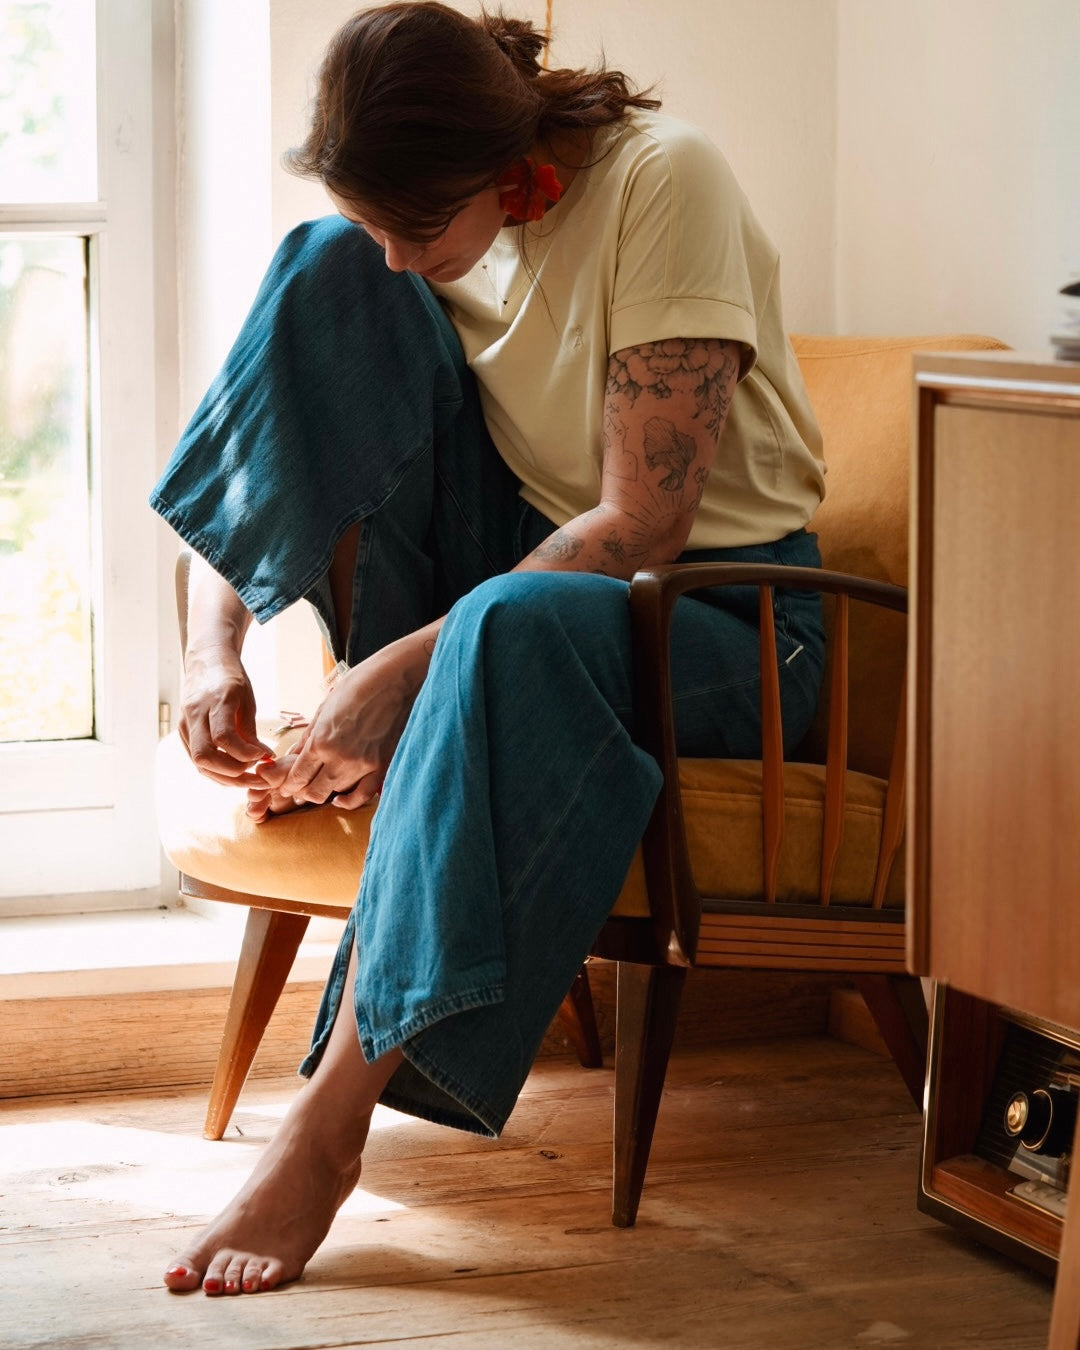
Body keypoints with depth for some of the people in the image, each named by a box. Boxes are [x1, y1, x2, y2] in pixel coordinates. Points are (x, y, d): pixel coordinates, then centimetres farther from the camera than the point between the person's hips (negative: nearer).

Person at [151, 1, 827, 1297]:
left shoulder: (663, 182, -21)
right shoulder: (390, 237, -3)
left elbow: (645, 523, -24)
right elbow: (253, 458, 5)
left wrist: (408, 664, -26)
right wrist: (212, 640, -13)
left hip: (718, 617, -5)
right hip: (512, 568, 5)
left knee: (513, 629, -43)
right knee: (327, 271, -14)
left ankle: (331, 1120, -39)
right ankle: (344, 737, -16)